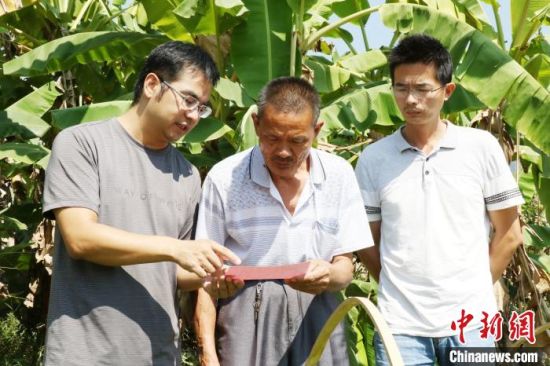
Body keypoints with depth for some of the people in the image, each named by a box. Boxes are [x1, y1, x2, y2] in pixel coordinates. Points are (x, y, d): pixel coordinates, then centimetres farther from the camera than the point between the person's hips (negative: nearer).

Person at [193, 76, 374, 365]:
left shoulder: (339, 175, 1)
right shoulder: (224, 179, -6)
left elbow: (345, 268, 3)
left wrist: (328, 275, -20)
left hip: (316, 319, 2)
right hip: (247, 320, -2)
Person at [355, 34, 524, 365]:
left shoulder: (482, 147, 0)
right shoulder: (373, 158, 2)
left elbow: (508, 234, 6)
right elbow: (367, 241, 9)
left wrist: (476, 289, 3)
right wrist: (398, 288, 2)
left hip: (469, 320, 0)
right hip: (400, 323, 0)